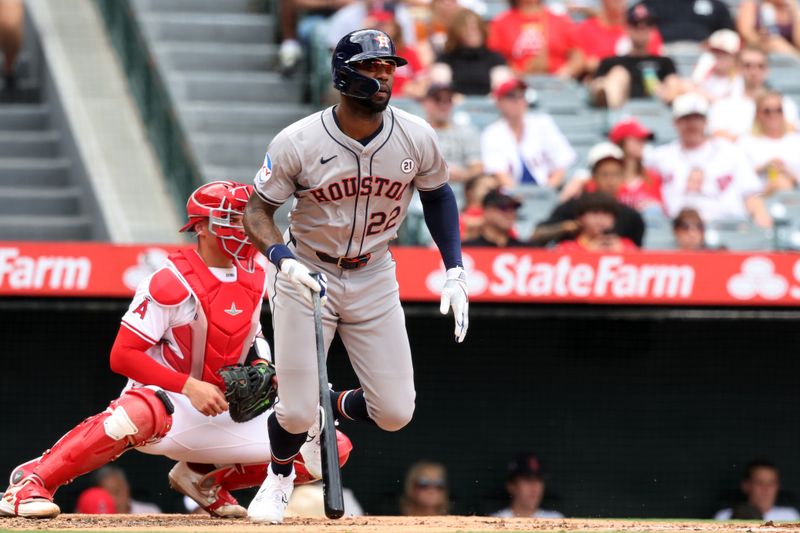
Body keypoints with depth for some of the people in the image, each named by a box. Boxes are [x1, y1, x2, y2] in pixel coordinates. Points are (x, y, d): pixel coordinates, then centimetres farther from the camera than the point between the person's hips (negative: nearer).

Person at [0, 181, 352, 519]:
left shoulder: (254, 279, 6)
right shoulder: (171, 282, -16)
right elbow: (122, 356, -18)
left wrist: (261, 368, -1)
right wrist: (190, 386, -26)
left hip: (228, 413, 7)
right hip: (168, 396, -7)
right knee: (143, 413, -45)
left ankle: (206, 477, 10)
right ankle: (32, 480, -27)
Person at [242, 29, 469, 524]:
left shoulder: (416, 137, -12)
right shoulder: (298, 143, -20)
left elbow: (437, 193, 7)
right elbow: (257, 210, -10)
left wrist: (455, 272, 1)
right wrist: (282, 258, -30)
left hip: (374, 276, 3)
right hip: (306, 275, -3)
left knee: (395, 413, -2)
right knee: (296, 414, -7)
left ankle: (330, 406, 33)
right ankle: (280, 474, 29)